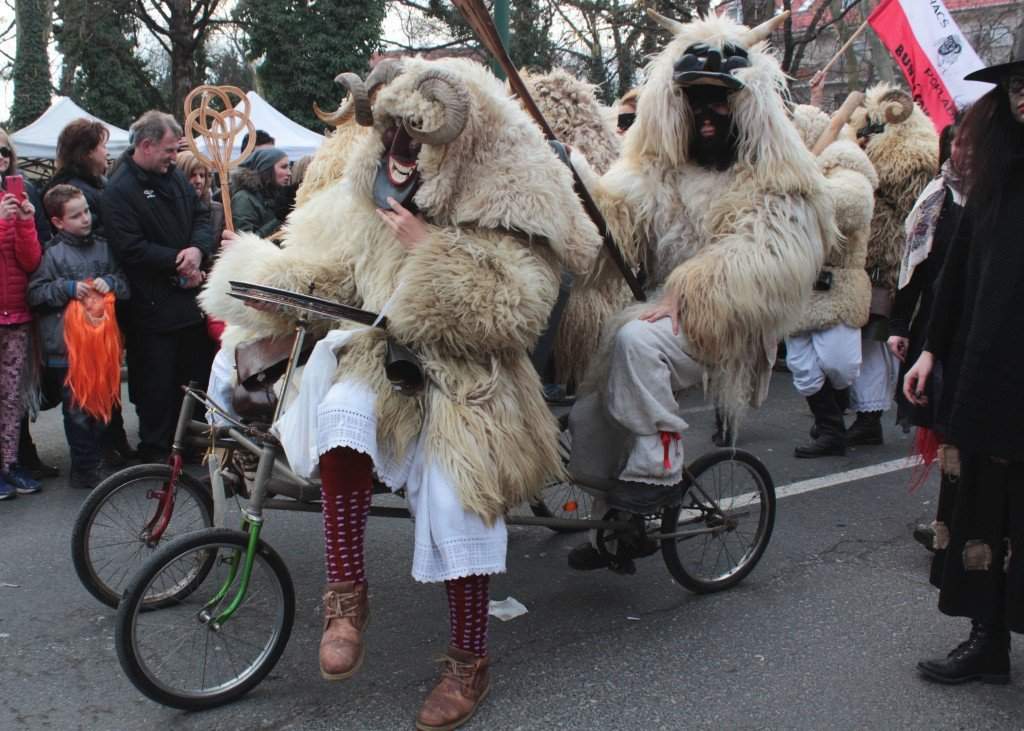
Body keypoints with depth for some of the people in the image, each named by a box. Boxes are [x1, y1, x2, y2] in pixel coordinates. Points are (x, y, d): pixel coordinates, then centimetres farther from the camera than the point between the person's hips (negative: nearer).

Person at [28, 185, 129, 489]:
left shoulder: (102, 247, 11)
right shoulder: (52, 253, -3)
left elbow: (125, 284, 17)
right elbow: (34, 293, -3)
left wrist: (111, 282, -4)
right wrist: (67, 288, -13)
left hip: (101, 340, 5)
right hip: (66, 346, -4)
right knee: (77, 408, 0)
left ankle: (97, 459, 26)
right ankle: (83, 469, 11)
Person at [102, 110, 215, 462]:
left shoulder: (175, 176, 11)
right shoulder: (119, 191, -12)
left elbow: (202, 216, 12)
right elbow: (130, 248, -19)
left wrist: (197, 250, -9)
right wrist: (177, 262, -16)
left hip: (190, 295, 7)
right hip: (153, 304, -7)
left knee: (199, 371, 14)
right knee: (157, 381, 2)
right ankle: (155, 452, 15)